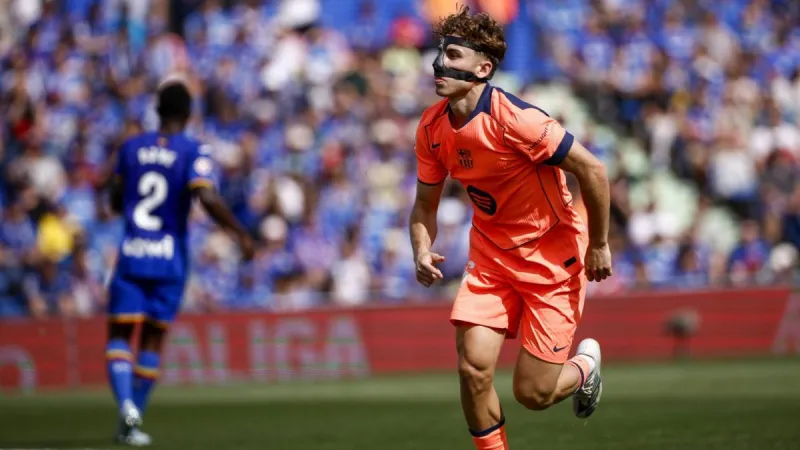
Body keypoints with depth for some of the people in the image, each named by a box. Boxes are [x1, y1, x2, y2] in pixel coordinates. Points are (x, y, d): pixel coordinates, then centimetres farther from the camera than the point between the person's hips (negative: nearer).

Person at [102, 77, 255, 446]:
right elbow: (208, 199, -20)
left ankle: (126, 405, -23)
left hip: (131, 255, 1)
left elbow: (116, 202, 13)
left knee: (120, 336, 2)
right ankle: (131, 424, 9)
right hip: (170, 260, -1)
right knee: (153, 338, 10)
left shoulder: (131, 148, 5)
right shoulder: (194, 152, -7)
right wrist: (240, 233, -10)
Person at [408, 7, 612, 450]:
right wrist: (422, 251, -12)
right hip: (490, 258, 5)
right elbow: (425, 203, 8)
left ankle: (584, 364, 32)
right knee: (473, 368, -13)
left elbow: (592, 171, -21)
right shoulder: (432, 127, -4)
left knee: (533, 393, -4)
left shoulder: (514, 119, -25)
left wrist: (599, 246, -13)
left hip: (552, 257, -5)